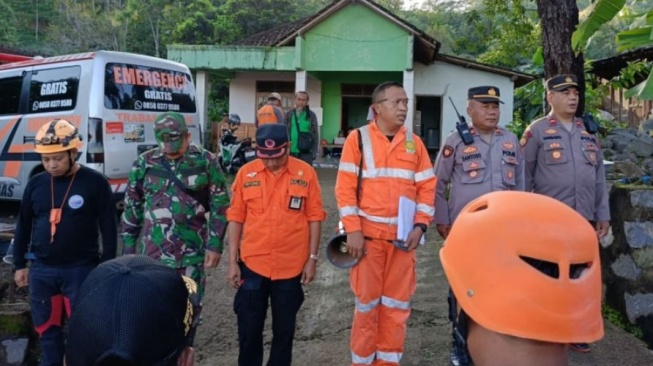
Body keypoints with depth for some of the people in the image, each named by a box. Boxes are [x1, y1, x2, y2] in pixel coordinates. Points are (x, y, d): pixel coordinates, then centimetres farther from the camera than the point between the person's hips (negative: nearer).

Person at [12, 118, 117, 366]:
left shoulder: (95, 182, -10)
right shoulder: (35, 184, 3)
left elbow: (108, 227, -7)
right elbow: (23, 227, 12)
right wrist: (19, 264, 13)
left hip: (81, 269, -4)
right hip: (41, 270, 4)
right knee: (46, 328, 15)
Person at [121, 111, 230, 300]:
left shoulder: (205, 161, -4)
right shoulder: (144, 163, 2)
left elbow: (219, 205, -2)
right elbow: (132, 207, 7)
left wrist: (215, 244, -6)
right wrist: (128, 248, 8)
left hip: (192, 253, -1)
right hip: (153, 253, 1)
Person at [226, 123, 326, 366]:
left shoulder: (306, 173, -5)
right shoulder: (246, 173, -2)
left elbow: (314, 217, 0)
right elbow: (236, 218, 2)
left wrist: (312, 258, -1)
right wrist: (232, 262, 1)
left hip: (291, 266, 0)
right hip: (252, 264, 1)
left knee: (284, 329, 13)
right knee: (249, 328, 10)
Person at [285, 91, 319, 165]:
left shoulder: (311, 115, 3)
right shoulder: (288, 114, 5)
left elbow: (315, 134, 4)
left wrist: (314, 152, -2)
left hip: (306, 152, -1)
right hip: (291, 152, 2)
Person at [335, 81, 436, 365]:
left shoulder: (415, 143, 8)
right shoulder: (358, 139, -2)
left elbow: (427, 187, 7)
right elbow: (345, 187, -7)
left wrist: (420, 227, -4)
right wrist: (353, 231, -13)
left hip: (403, 236, 3)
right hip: (368, 235, -3)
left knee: (397, 304, 11)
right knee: (367, 302, 7)